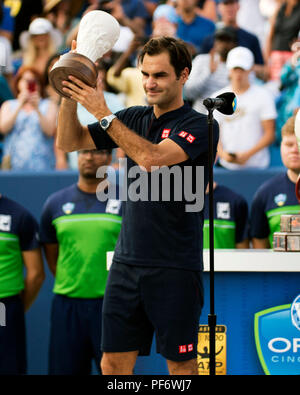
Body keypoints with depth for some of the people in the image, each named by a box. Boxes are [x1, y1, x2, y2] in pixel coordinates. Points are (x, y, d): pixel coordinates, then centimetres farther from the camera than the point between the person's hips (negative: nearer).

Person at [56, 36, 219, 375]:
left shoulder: (199, 126, -7)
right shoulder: (134, 118, 12)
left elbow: (152, 159, -24)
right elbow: (69, 142, 11)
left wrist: (103, 113, -21)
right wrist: (71, 95, -5)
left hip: (174, 267, -6)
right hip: (127, 261, 6)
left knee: (180, 365, 1)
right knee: (114, 363, 5)